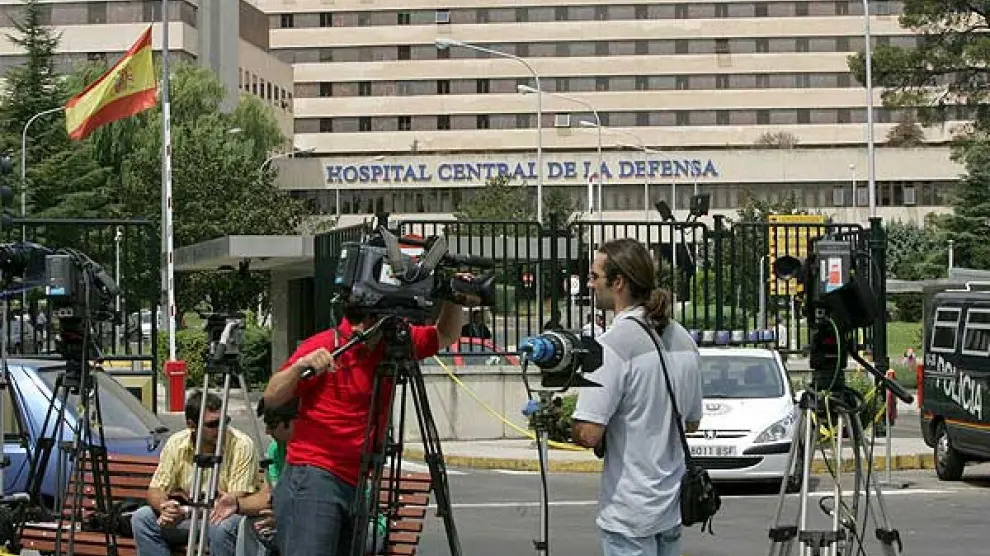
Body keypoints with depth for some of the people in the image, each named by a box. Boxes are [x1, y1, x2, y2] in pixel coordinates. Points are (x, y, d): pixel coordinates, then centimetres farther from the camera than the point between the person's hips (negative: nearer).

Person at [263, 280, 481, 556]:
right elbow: (271, 398, -7)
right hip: (313, 478, -6)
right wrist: (300, 366, -25)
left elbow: (445, 336, 25)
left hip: (355, 484, 6)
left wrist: (456, 300, 6)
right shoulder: (324, 346, -5)